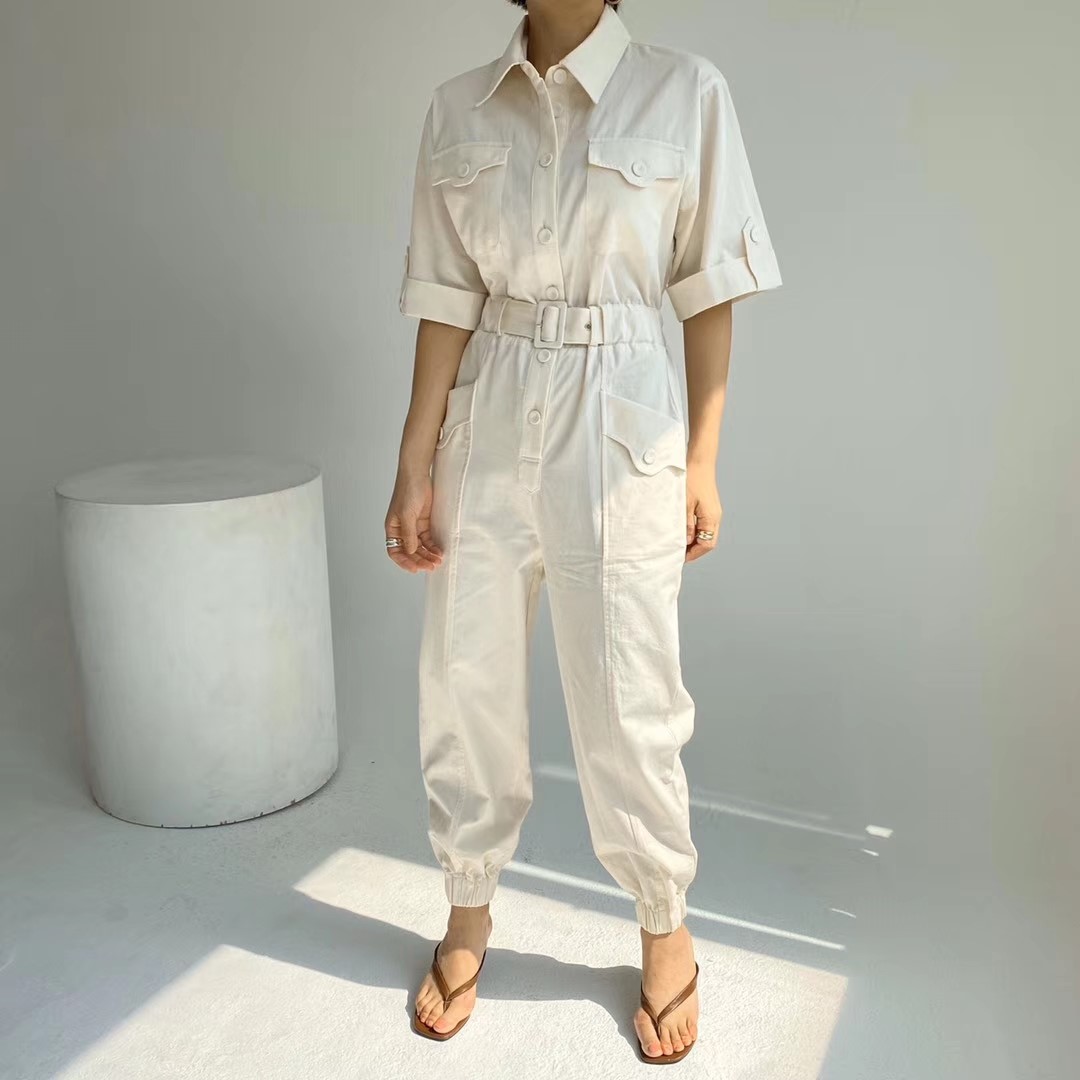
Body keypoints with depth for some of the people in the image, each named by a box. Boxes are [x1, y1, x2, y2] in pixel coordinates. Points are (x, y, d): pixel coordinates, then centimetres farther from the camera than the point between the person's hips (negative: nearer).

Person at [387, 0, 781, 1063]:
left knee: (627, 699, 5)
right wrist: (416, 462, 1)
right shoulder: (458, 108, 6)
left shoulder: (686, 91, -1)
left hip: (621, 425, -3)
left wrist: (702, 460, -1)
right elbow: (447, 298, 4)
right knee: (465, 684, 10)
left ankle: (665, 930, 30)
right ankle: (468, 915, 34)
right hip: (486, 424, 3)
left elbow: (709, 293, 1)